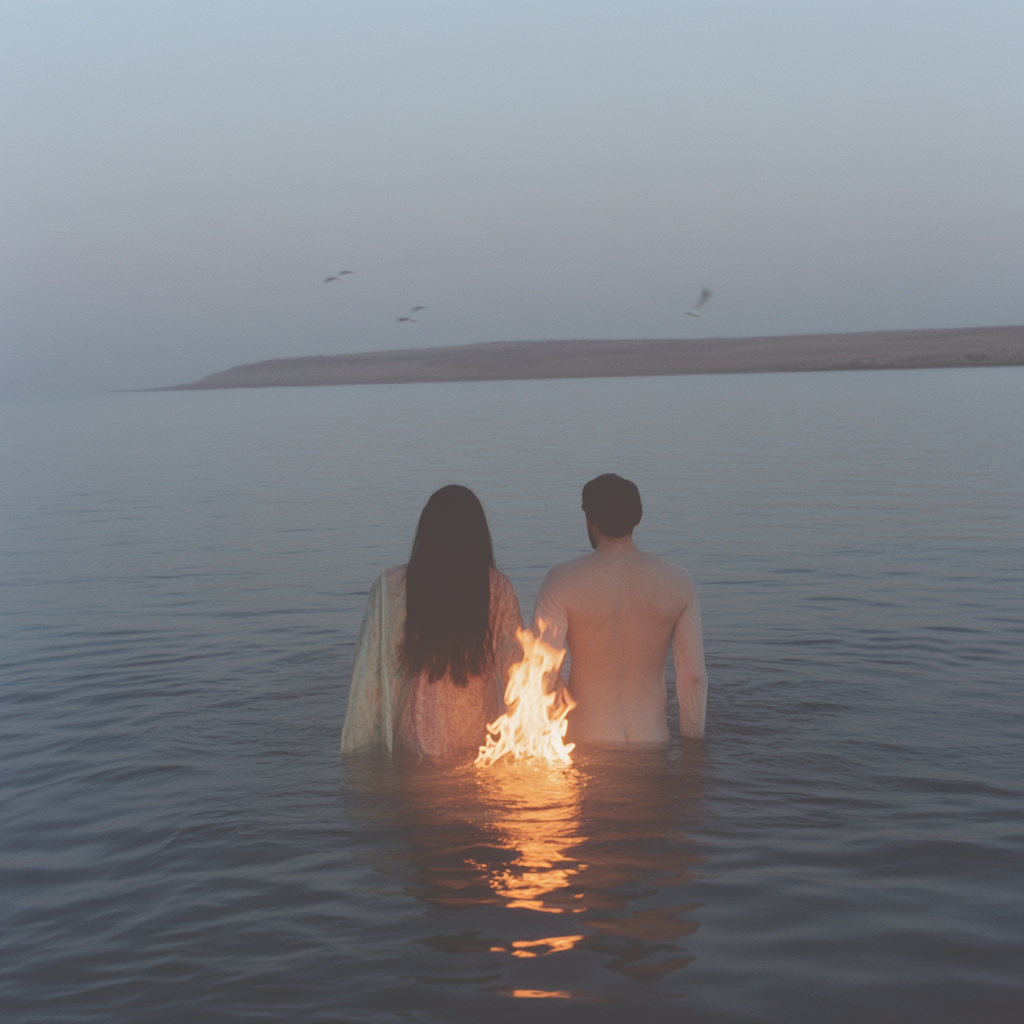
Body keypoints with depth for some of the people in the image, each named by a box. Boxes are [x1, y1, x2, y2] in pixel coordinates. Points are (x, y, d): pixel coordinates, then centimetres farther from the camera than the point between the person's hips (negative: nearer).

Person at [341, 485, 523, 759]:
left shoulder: (390, 586, -5)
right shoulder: (497, 588, -4)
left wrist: (355, 745, 6)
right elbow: (515, 666, 0)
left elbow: (370, 669, -2)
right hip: (478, 739, 0)